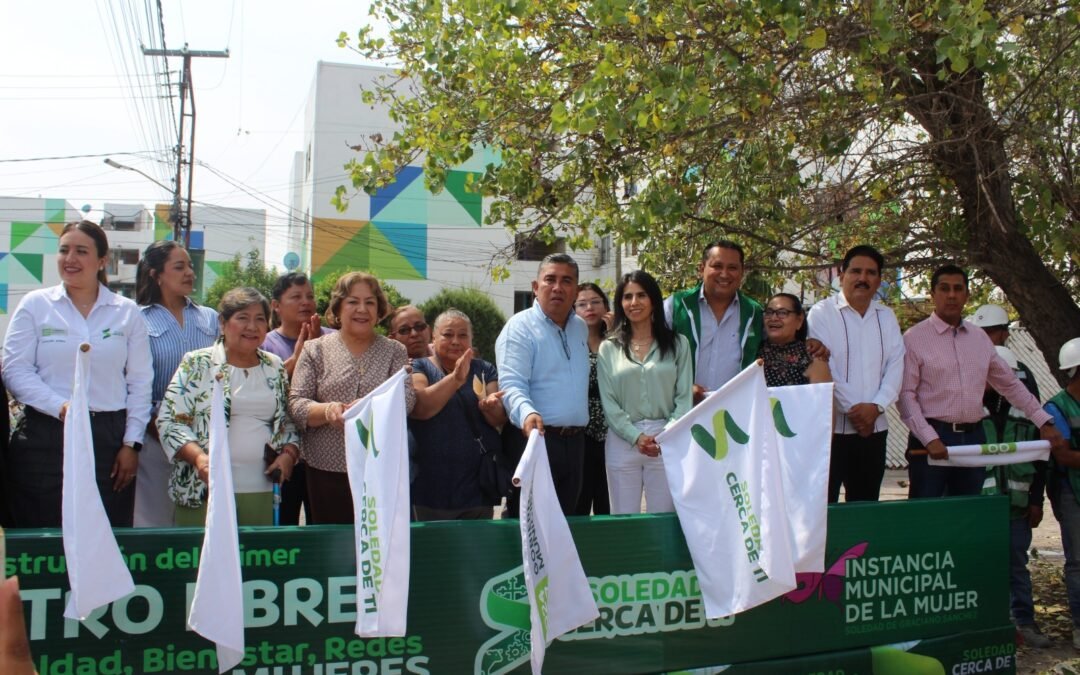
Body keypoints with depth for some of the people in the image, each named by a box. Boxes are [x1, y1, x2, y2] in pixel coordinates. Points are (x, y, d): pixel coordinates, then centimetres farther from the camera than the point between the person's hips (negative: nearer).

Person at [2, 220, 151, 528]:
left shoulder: (127, 312, 8)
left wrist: (132, 444, 1)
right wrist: (60, 407, -16)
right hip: (45, 438, -1)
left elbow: (140, 383, 7)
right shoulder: (35, 304, 6)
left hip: (109, 439, 1)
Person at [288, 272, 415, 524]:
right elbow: (296, 404, 1)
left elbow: (407, 398, -4)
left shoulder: (395, 351, 10)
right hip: (326, 471, 0)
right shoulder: (315, 350, 9)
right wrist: (327, 411, -20)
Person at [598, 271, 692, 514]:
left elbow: (684, 397, 2)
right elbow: (608, 402, 2)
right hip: (623, 441, 0)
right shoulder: (608, 349, 8)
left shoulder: (677, 344, 7)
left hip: (667, 443, 0)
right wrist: (636, 437, -10)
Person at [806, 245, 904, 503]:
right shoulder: (822, 313, -3)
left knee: (865, 506, 11)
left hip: (874, 428, 5)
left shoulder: (887, 317, 14)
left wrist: (875, 407, -9)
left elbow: (895, 366, 6)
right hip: (831, 426, -5)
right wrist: (853, 410, -12)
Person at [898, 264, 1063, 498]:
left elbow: (1010, 384, 20)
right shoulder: (914, 338, -4)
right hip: (932, 438, -5)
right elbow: (906, 395, -10)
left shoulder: (980, 339, 12)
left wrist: (1044, 422, 14)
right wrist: (929, 439, -18)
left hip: (973, 438, 5)